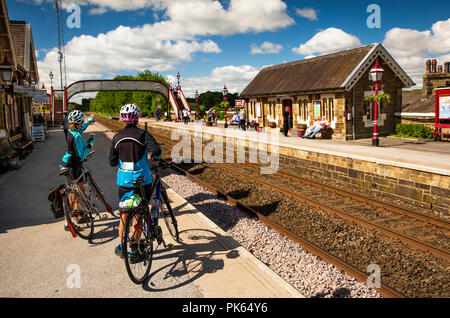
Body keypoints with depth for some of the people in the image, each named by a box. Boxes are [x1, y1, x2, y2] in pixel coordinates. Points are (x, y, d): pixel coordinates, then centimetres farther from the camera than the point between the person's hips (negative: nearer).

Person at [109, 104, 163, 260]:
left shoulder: (117, 137, 2)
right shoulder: (142, 134, -10)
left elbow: (112, 162, 4)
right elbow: (156, 149, -25)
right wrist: (156, 155, -2)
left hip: (123, 181, 3)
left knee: (124, 214, 20)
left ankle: (120, 246, 28)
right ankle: (134, 250, 16)